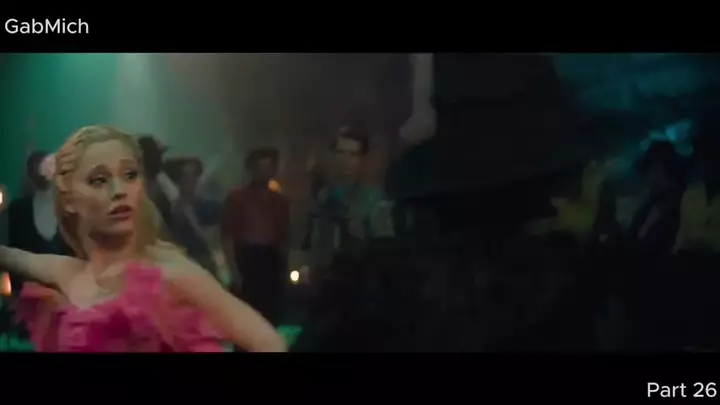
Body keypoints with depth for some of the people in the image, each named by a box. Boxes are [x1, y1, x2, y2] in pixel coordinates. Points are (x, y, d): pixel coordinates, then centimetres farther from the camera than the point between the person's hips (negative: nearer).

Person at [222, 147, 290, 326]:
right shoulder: (236, 197, 3)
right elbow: (227, 236, -3)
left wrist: (283, 269, 11)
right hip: (246, 260, -4)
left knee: (272, 318, 4)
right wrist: (234, 271, -11)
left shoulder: (279, 201, 15)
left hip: (271, 262, 4)